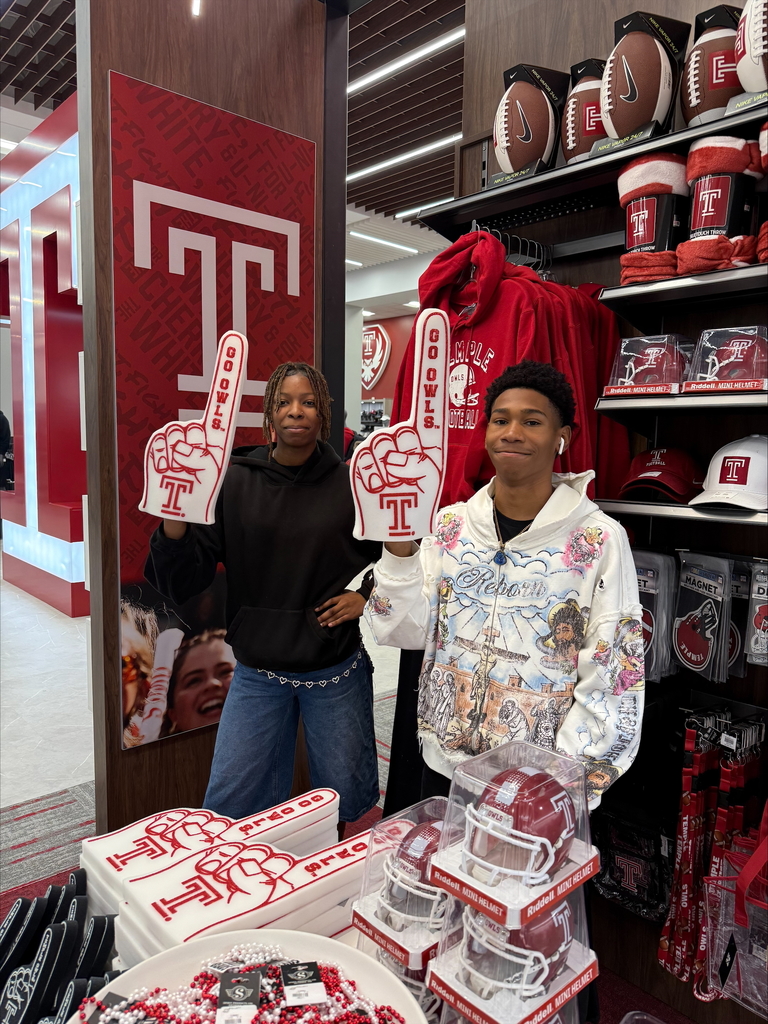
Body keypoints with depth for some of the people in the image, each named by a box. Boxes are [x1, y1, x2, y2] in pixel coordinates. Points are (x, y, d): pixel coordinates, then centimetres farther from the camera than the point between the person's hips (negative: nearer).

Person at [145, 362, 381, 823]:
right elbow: (181, 583, -8)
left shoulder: (353, 485, -5)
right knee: (231, 808, 9)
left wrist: (369, 597, -9)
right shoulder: (234, 481, -4)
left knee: (351, 801, 15)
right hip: (257, 672, 1)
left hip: (336, 669, 0)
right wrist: (174, 517, -24)